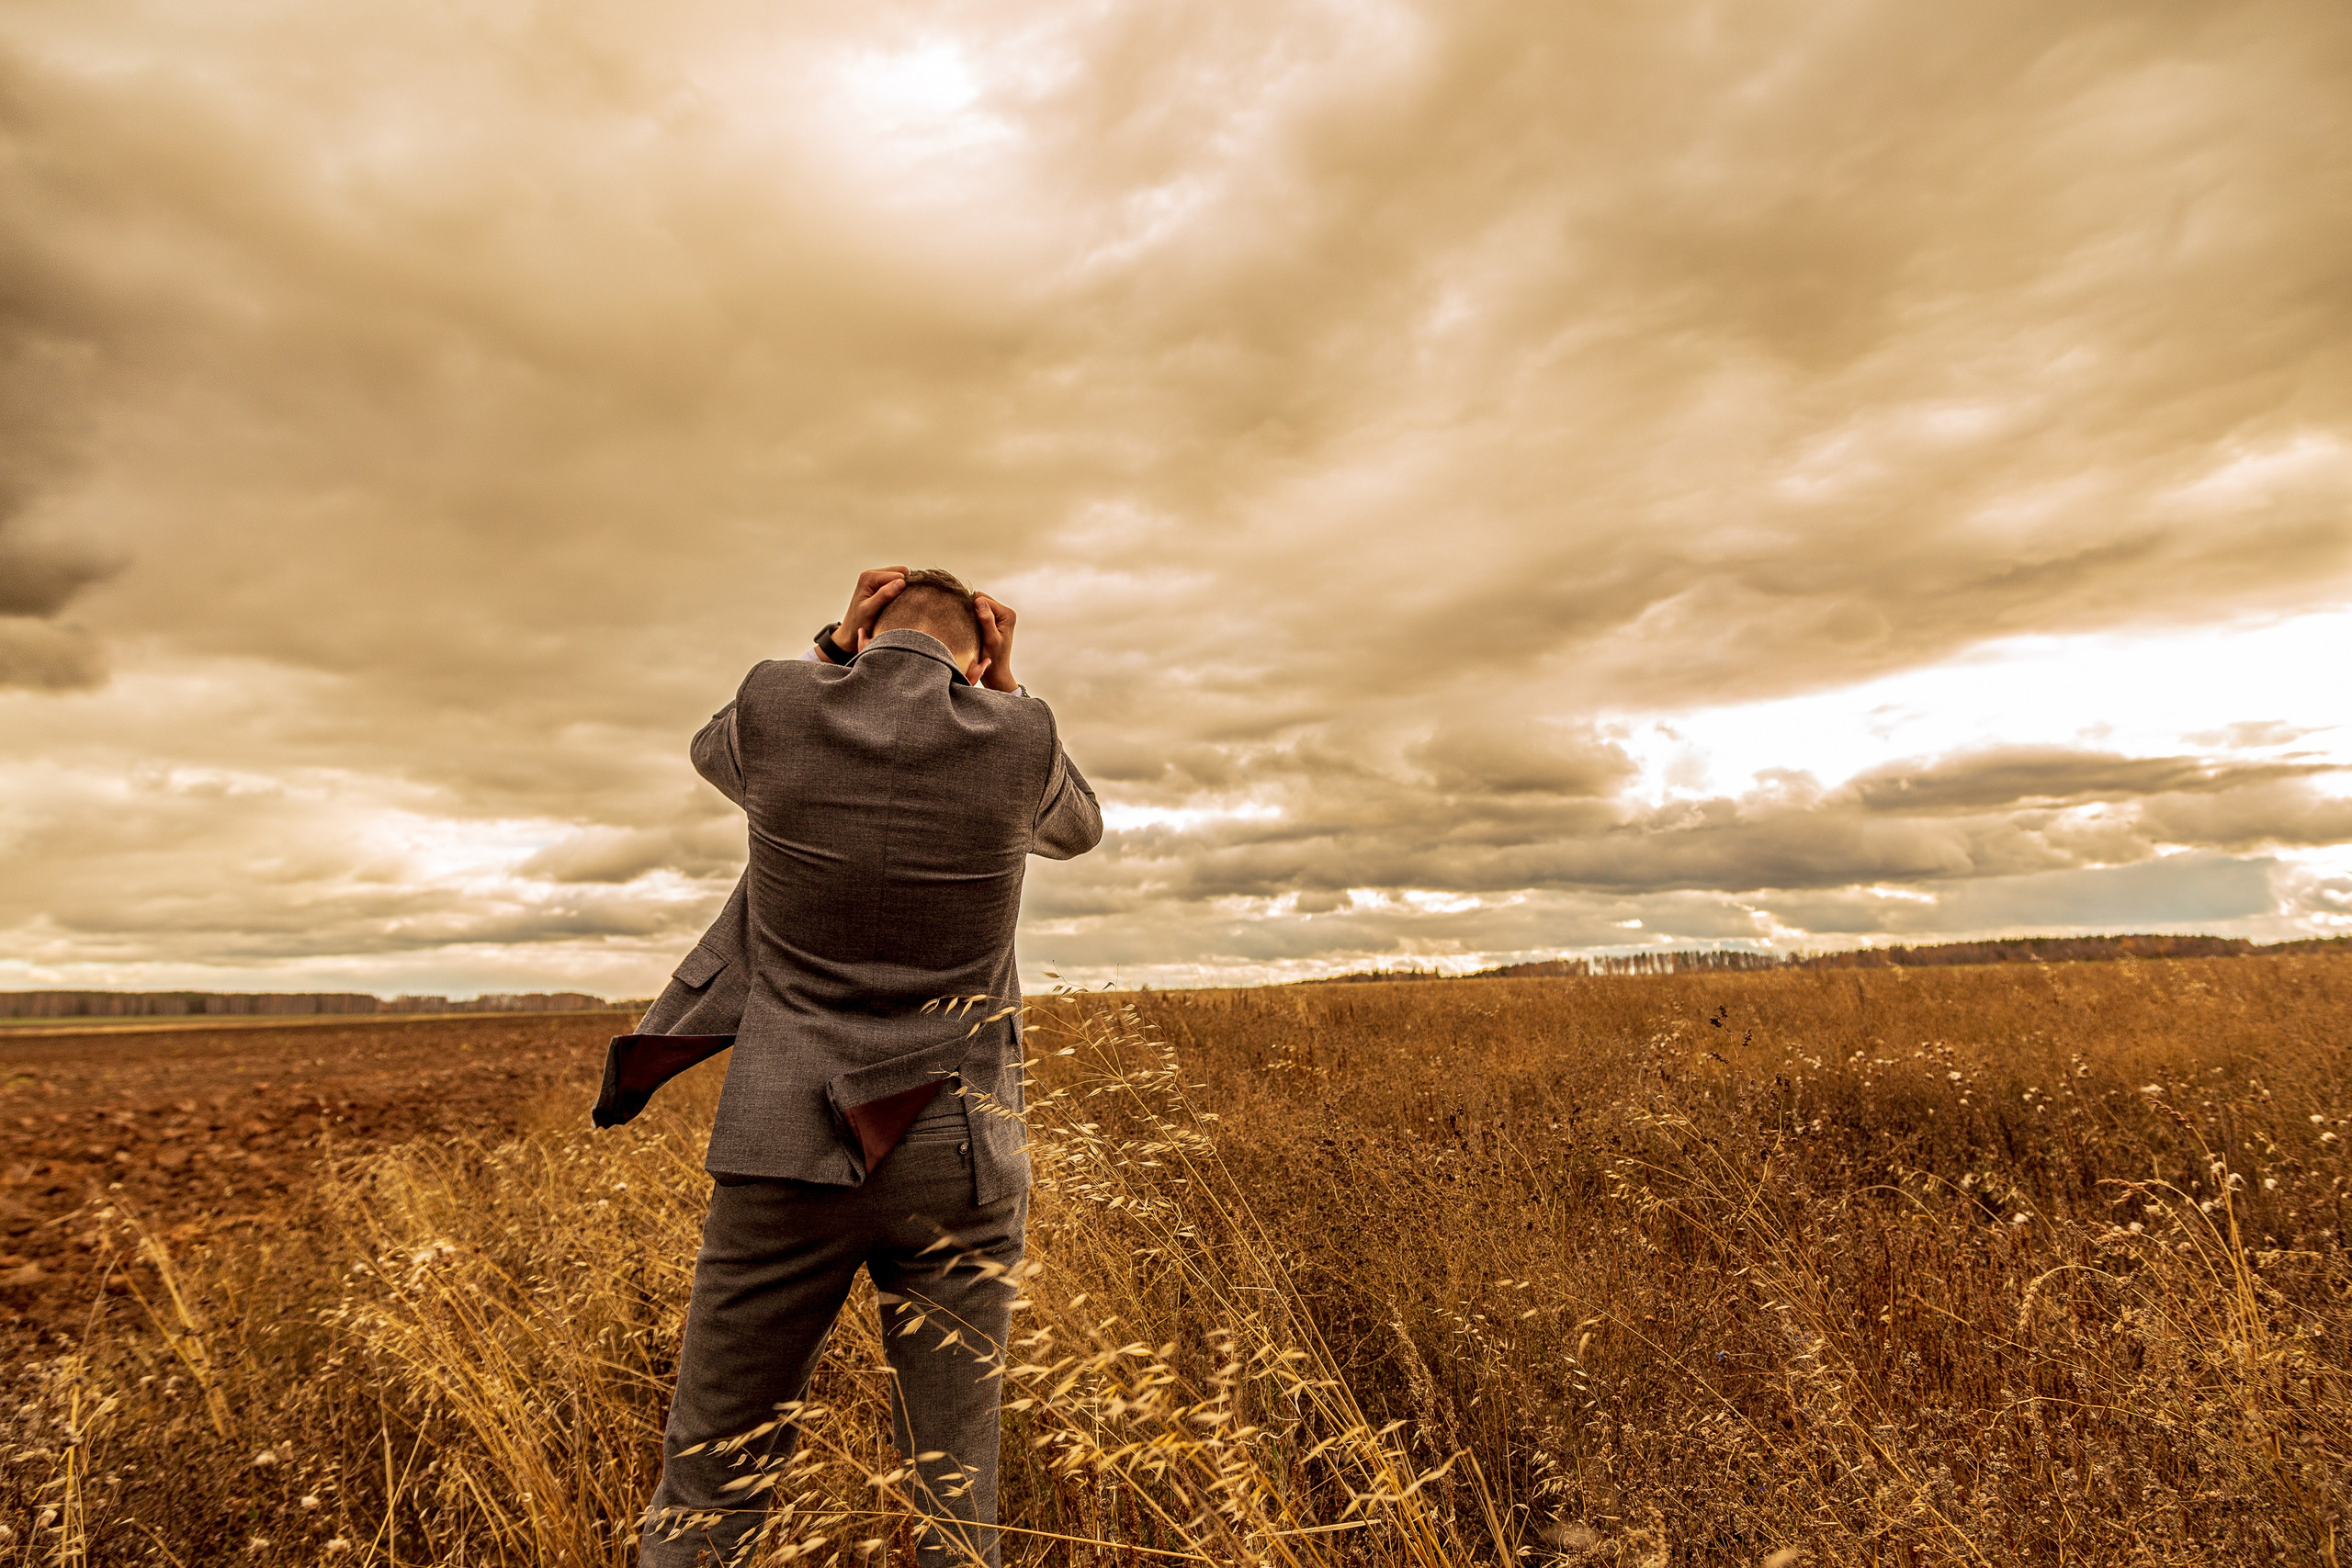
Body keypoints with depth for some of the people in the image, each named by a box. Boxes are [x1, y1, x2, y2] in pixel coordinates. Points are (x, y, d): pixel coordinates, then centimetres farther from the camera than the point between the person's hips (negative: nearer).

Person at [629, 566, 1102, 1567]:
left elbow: (715, 757, 21)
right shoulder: (1018, 738, -6)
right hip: (954, 1164, 0)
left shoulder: (777, 706, -5)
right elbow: (1074, 830, 18)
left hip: (788, 1155, 0)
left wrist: (833, 647, 11)